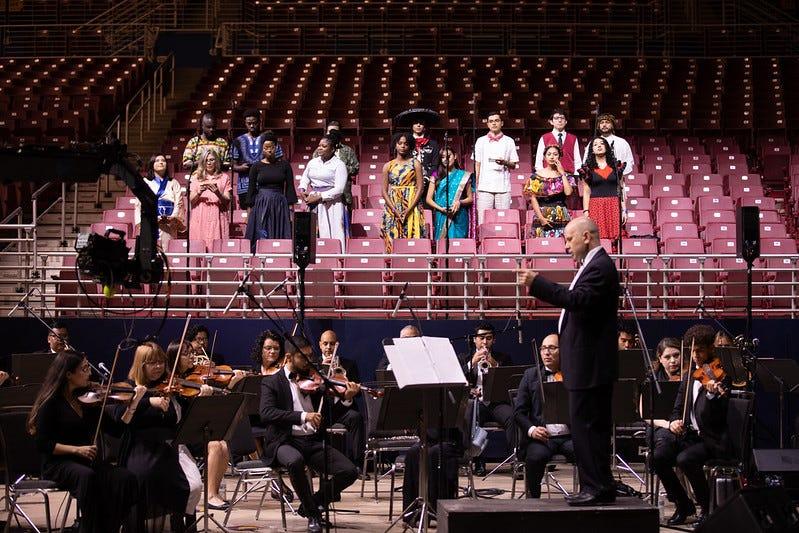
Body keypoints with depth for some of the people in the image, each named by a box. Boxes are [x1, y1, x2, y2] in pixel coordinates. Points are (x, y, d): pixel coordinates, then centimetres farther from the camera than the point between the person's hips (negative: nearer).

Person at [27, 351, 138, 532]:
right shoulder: (51, 402, -6)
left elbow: (115, 429, 9)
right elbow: (42, 444, -10)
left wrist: (133, 403, -2)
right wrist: (77, 449, -19)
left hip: (86, 460, 5)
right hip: (58, 464, -5)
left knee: (126, 478, -23)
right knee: (87, 476, -39)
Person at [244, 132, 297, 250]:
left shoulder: (284, 165, 5)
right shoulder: (256, 167, 4)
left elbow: (289, 187, 5)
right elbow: (251, 189, 6)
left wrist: (291, 208, 0)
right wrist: (249, 211, 1)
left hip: (280, 205, 1)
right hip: (261, 205, 0)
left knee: (280, 239, -2)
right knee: (261, 239, -4)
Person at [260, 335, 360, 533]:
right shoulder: (272, 382, 1)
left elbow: (328, 414, 12)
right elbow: (266, 414, -17)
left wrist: (346, 399, -8)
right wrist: (303, 416, -28)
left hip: (313, 441, 4)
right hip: (285, 442, -4)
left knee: (349, 472, -17)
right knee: (295, 461, -39)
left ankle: (311, 504, 8)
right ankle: (313, 513, -15)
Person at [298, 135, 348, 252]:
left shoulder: (339, 165, -4)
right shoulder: (313, 162, 13)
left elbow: (339, 189, -11)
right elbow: (305, 178, 28)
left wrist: (319, 197, -14)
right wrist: (302, 190, 6)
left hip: (331, 203, -5)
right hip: (313, 204, 5)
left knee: (332, 233, -9)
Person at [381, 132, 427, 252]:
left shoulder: (415, 164, 5)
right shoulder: (388, 166, 10)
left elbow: (420, 187, -1)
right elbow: (384, 190, 6)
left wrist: (409, 209, -12)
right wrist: (394, 210, -9)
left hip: (412, 208, -2)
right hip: (392, 208, 2)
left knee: (412, 239, -9)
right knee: (392, 241, -5)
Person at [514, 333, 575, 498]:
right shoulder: (531, 375, 13)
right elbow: (519, 411, 8)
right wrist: (531, 429, -11)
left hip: (569, 436, 0)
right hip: (542, 436, 0)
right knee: (535, 457, -32)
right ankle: (533, 500, -12)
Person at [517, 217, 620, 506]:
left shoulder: (600, 266, -15)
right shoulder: (594, 265, 19)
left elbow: (579, 300, -27)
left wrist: (538, 283, -27)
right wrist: (539, 286, 11)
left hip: (590, 365, -11)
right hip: (588, 365, 11)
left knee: (586, 425, -9)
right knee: (588, 425, 13)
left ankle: (598, 487, -6)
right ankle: (595, 487, 17)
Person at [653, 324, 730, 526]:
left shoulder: (721, 375, -7)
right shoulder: (690, 374, 13)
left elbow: (719, 415, -18)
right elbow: (679, 407, 17)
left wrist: (712, 393, -37)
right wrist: (675, 421, -5)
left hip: (712, 439, -6)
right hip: (689, 434, 6)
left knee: (685, 459, -32)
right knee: (659, 456, -19)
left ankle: (707, 508, -9)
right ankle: (683, 505, 2)